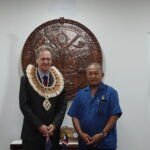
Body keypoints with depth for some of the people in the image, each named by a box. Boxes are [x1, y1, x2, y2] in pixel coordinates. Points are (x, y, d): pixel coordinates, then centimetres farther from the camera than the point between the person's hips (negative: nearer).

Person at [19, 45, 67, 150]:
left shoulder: (58, 80, 6)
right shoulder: (26, 79, -2)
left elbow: (63, 105, 4)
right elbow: (24, 105, -6)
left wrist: (55, 124, -9)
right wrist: (39, 125, -12)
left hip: (53, 132, 3)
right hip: (32, 132, -2)